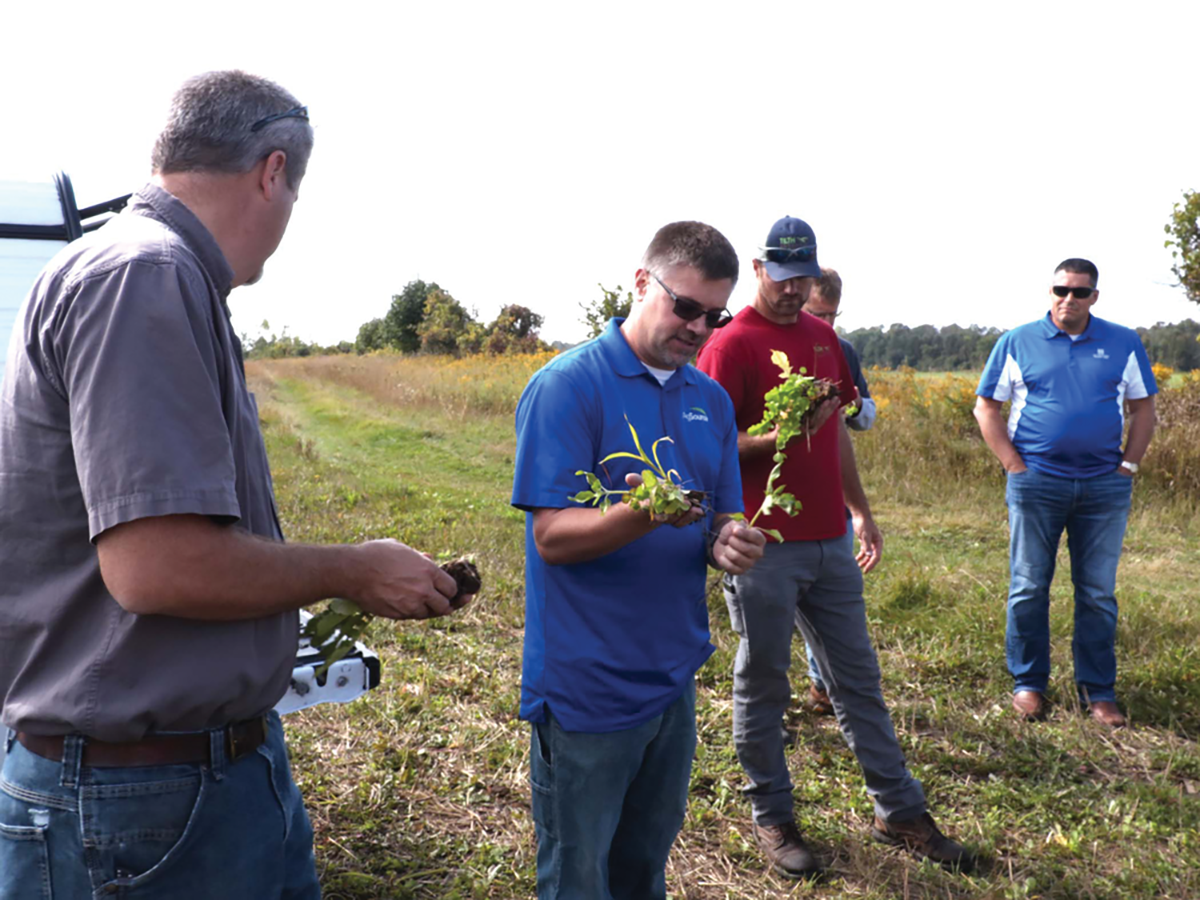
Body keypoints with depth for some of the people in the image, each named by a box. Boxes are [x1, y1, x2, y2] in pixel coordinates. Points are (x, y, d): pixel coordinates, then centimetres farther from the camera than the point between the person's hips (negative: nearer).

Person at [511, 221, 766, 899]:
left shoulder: (712, 400, 8)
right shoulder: (567, 386, -13)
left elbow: (723, 519, 12)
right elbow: (552, 536, -17)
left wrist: (731, 543, -12)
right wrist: (643, 514, -35)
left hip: (674, 679, 6)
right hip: (588, 687, -6)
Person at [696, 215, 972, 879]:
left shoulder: (823, 336, 13)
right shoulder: (731, 344, -9)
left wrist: (860, 510, 21)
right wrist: (780, 436, -26)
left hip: (830, 542, 7)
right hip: (763, 548, -6)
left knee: (857, 678, 15)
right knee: (762, 687, 7)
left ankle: (899, 811, 28)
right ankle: (772, 819, 24)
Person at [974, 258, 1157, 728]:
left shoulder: (1124, 344, 9)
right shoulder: (1017, 343, 4)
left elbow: (1143, 407, 14)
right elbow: (986, 407, 5)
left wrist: (1128, 465, 3)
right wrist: (1015, 467, -3)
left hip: (1104, 486, 2)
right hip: (1036, 482, -1)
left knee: (1098, 594, 7)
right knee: (1028, 589, 4)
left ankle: (1098, 690, 19)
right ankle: (1028, 683, 17)